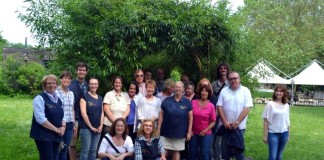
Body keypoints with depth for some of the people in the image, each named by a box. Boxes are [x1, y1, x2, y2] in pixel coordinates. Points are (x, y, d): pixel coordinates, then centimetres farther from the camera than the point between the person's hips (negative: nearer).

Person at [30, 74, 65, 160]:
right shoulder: (40, 98, -10)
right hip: (43, 136, -7)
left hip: (56, 136, 7)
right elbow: (41, 119, -19)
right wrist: (56, 129, -17)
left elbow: (62, 116, 16)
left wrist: (63, 127, -5)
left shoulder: (58, 100, 14)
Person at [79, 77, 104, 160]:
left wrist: (101, 126, 0)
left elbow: (102, 113, 14)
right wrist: (91, 126, -11)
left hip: (97, 128, 6)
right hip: (86, 128, -5)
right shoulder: (84, 96, -4)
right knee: (85, 150, -5)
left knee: (94, 150, 9)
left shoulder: (100, 98, 13)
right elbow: (83, 113, -11)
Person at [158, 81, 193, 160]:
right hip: (166, 132, 0)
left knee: (176, 152, 10)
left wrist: (189, 132, -2)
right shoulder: (167, 100, -1)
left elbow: (190, 118, 2)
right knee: (165, 152, 0)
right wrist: (158, 129, -3)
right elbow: (161, 116, 1)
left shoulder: (187, 102, 0)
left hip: (180, 133, 0)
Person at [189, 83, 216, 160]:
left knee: (204, 154, 5)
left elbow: (213, 121, -2)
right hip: (193, 133, 1)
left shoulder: (211, 106, -6)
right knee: (192, 153, 11)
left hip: (206, 134, -1)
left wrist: (206, 130, -12)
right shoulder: (193, 102, -3)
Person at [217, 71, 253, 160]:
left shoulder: (245, 91, -4)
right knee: (225, 149, 10)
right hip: (225, 125, 2)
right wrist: (225, 121, -9)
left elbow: (247, 108, -10)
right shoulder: (224, 91, 3)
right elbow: (219, 106, 0)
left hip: (239, 126, -2)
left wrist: (236, 122, -14)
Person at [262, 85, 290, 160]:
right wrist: (265, 135, -9)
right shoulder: (270, 104, -8)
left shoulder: (286, 105, 6)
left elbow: (287, 121, 13)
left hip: (284, 133, 4)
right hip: (273, 133, -4)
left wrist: (288, 134, 14)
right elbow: (266, 121, -7)